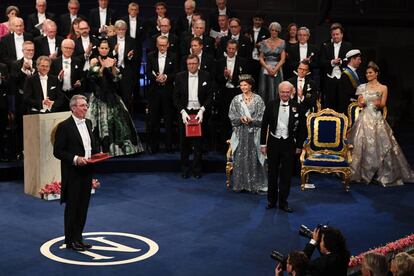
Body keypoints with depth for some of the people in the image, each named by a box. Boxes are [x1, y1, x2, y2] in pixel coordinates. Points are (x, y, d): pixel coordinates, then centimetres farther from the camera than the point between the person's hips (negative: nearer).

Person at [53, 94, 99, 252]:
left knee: (83, 206, 11)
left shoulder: (88, 123, 10)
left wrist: (97, 154, 2)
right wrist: (75, 159, -22)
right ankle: (70, 240, 9)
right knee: (72, 206, 0)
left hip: (86, 171, 7)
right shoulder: (64, 126, -11)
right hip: (72, 173, -7)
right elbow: (57, 151, -12)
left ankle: (78, 237, 21)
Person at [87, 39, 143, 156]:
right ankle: (104, 149, 0)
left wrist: (113, 67, -14)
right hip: (99, 96, -4)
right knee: (102, 122, -6)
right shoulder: (94, 61, -1)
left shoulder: (111, 61, 8)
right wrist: (103, 67, -21)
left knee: (118, 119, 3)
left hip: (111, 95, 4)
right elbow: (94, 78, -12)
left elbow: (116, 79, 2)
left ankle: (117, 148, 12)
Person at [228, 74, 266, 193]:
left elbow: (262, 117, 0)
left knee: (254, 158, 0)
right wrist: (240, 119, -13)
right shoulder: (236, 99, 5)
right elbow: (231, 116, 5)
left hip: (254, 134, -1)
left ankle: (255, 185, 8)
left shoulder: (258, 99, 1)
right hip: (240, 133, 1)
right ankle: (240, 184, 10)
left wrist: (251, 120, -15)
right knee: (240, 158, 1)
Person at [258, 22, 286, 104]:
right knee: (263, 91, -3)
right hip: (265, 69, 2)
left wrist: (275, 69, -12)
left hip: (277, 70, -2)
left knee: (275, 91, -6)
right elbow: (261, 58, 6)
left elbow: (282, 59, -1)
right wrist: (267, 67, -9)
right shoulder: (264, 42, 9)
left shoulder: (282, 42, 4)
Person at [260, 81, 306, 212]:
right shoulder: (271, 105, -2)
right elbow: (264, 125, 2)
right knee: (272, 173, 10)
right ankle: (271, 200, 22)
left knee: (286, 173, 4)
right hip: (273, 142, 1)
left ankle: (283, 202, 14)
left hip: (289, 143, 0)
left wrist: (299, 146, 1)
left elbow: (301, 128, 3)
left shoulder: (297, 107, -2)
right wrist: (263, 144, 0)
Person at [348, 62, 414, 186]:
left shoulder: (383, 88, 3)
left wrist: (379, 104, -21)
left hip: (377, 119, -2)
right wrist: (361, 102, -10)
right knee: (363, 145, -2)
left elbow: (383, 105, 1)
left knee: (380, 145, -7)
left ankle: (383, 174, 3)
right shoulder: (363, 87, 11)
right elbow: (359, 103, 12)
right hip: (364, 118, 3)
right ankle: (363, 172, 7)